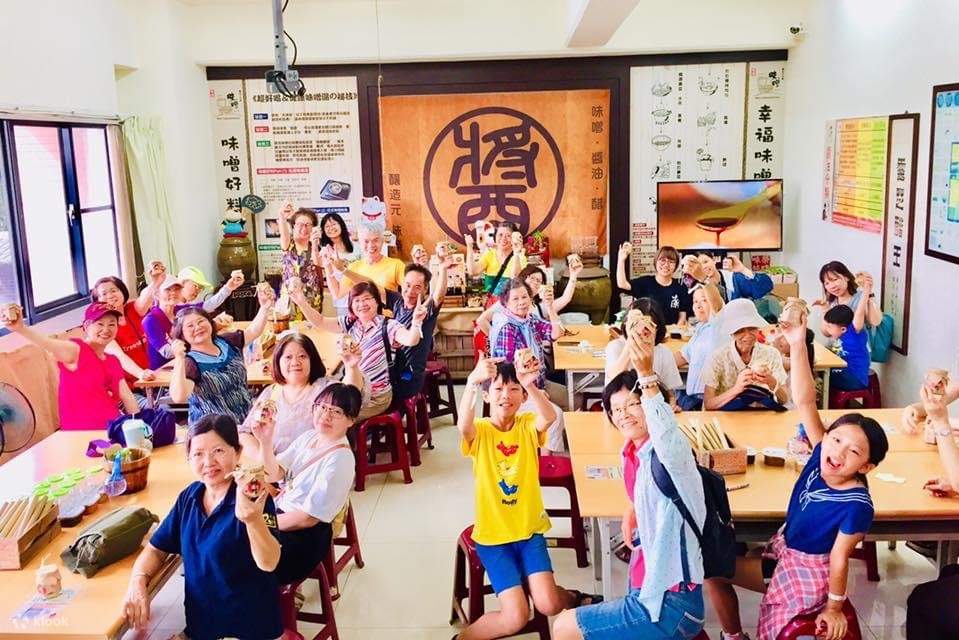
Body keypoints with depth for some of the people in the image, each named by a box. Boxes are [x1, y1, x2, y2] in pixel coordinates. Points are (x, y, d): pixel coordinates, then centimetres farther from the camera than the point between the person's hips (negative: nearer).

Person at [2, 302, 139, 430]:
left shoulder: (113, 362, 15)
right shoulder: (76, 351, -6)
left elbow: (128, 398, 13)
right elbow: (49, 344, -26)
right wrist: (21, 329, -45)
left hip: (113, 429, 6)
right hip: (83, 433, -6)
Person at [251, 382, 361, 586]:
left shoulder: (340, 459, -20)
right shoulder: (309, 437, 3)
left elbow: (309, 518, -19)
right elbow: (273, 474, 1)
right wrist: (265, 441, -15)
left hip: (305, 534, -7)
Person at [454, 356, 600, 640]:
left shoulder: (528, 425, -3)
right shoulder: (479, 431, -8)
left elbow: (549, 417, -28)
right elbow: (463, 425, -34)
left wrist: (530, 385, -46)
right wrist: (472, 381, -50)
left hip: (529, 529, 2)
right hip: (492, 535, -2)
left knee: (547, 605, -14)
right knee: (515, 616, -14)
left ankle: (574, 598, 21)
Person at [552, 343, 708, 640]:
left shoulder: (669, 453, -20)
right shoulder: (632, 453, 5)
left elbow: (667, 434, -46)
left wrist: (646, 375, -57)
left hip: (670, 605, -8)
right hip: (649, 591, 9)